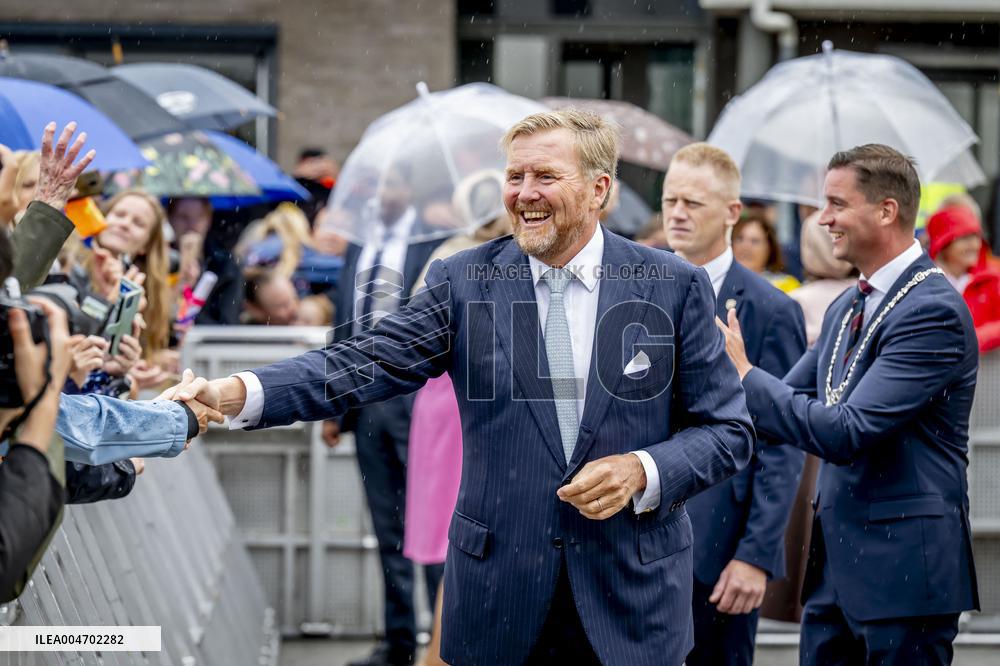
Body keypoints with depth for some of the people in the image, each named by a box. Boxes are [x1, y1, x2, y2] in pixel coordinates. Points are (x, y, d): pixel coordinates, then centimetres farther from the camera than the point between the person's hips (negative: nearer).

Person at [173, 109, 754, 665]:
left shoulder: (676, 287, -1)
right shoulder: (464, 281, 1)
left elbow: (728, 429, 2)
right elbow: (365, 364, -10)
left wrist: (642, 472, -16)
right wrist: (239, 394, -26)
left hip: (635, 603, 0)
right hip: (500, 597, 1)